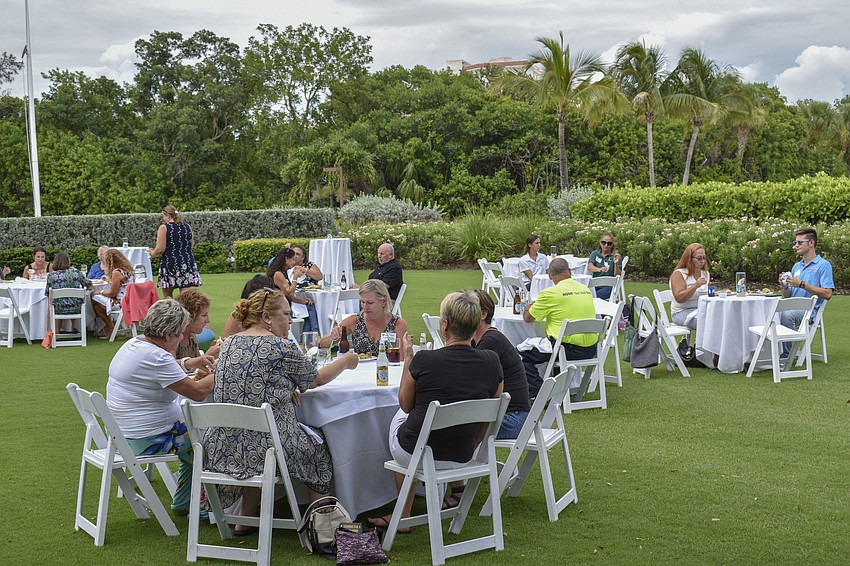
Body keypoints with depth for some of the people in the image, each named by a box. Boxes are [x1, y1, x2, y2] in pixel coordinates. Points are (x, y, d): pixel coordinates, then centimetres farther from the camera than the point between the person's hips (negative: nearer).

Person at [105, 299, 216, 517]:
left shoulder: (133, 344, 4)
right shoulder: (156, 357, -26)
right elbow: (198, 392, -23)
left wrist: (189, 363, 17)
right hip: (147, 441, -10)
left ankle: (182, 505, 31)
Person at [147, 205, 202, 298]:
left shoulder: (164, 227, -7)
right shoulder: (187, 226, 9)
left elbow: (160, 249, -11)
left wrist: (152, 253, 8)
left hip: (170, 263, -4)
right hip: (188, 262, 4)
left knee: (167, 298, 8)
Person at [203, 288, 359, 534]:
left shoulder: (229, 343, 7)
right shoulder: (280, 348, -13)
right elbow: (316, 379, 3)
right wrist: (346, 361, 19)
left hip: (222, 446, 6)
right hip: (262, 446, -6)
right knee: (317, 445, 20)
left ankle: (246, 518, 35)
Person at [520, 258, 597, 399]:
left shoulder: (550, 293, -9)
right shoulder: (586, 290, 9)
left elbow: (528, 318, 1)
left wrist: (528, 308, 25)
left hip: (570, 349, -7)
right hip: (591, 350, 7)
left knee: (522, 354, 5)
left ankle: (537, 392, -4)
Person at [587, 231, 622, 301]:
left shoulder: (615, 257, 6)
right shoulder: (594, 254, 13)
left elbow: (617, 275, -2)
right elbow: (589, 267, -6)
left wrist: (616, 263, -21)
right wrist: (599, 269, -28)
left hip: (609, 286, -3)